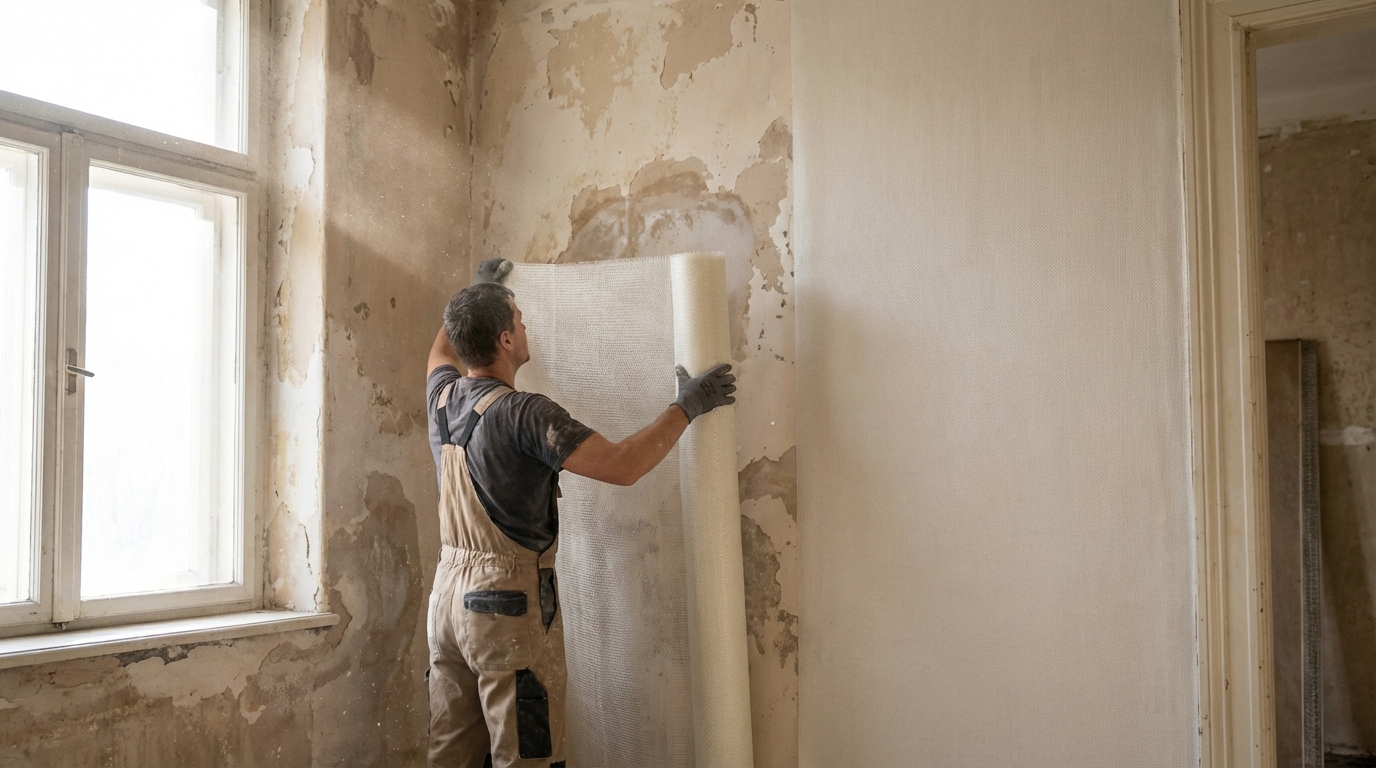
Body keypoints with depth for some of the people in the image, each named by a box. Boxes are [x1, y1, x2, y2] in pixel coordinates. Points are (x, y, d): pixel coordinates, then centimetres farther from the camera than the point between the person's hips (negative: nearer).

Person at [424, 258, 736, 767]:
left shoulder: (443, 396, 5)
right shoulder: (521, 413, -19)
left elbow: (442, 349, 31)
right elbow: (621, 466, -24)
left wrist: (480, 290, 44)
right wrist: (685, 408, -11)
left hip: (448, 592, 8)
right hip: (510, 600, -8)